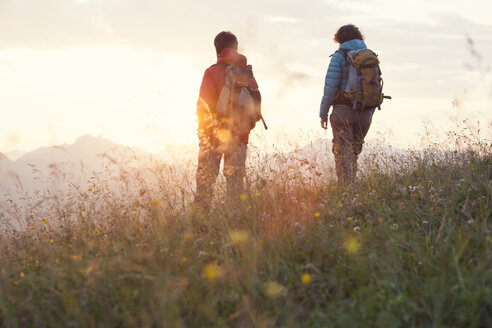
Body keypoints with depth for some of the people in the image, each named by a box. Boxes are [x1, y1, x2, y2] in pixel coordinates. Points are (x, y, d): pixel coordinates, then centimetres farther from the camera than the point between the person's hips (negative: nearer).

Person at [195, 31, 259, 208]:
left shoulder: (212, 72, -8)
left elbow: (205, 104, -11)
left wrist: (203, 128, -2)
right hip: (239, 134, 3)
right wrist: (249, 124, 18)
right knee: (235, 176, 8)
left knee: (206, 175, 4)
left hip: (214, 133, -3)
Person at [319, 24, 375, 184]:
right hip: (365, 113, 5)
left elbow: (330, 87, -9)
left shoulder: (339, 56, -4)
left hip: (344, 110, -5)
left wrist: (323, 112, -3)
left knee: (343, 154, -4)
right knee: (354, 152, 16)